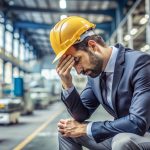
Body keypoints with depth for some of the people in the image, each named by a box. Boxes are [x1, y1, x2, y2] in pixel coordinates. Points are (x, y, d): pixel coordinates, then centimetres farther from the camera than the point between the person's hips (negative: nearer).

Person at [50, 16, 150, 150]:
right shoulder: (95, 70, 1)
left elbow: (138, 123, -30)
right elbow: (82, 114, 7)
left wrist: (86, 128, -19)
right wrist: (67, 84, -11)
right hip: (120, 136, 7)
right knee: (67, 131, 6)